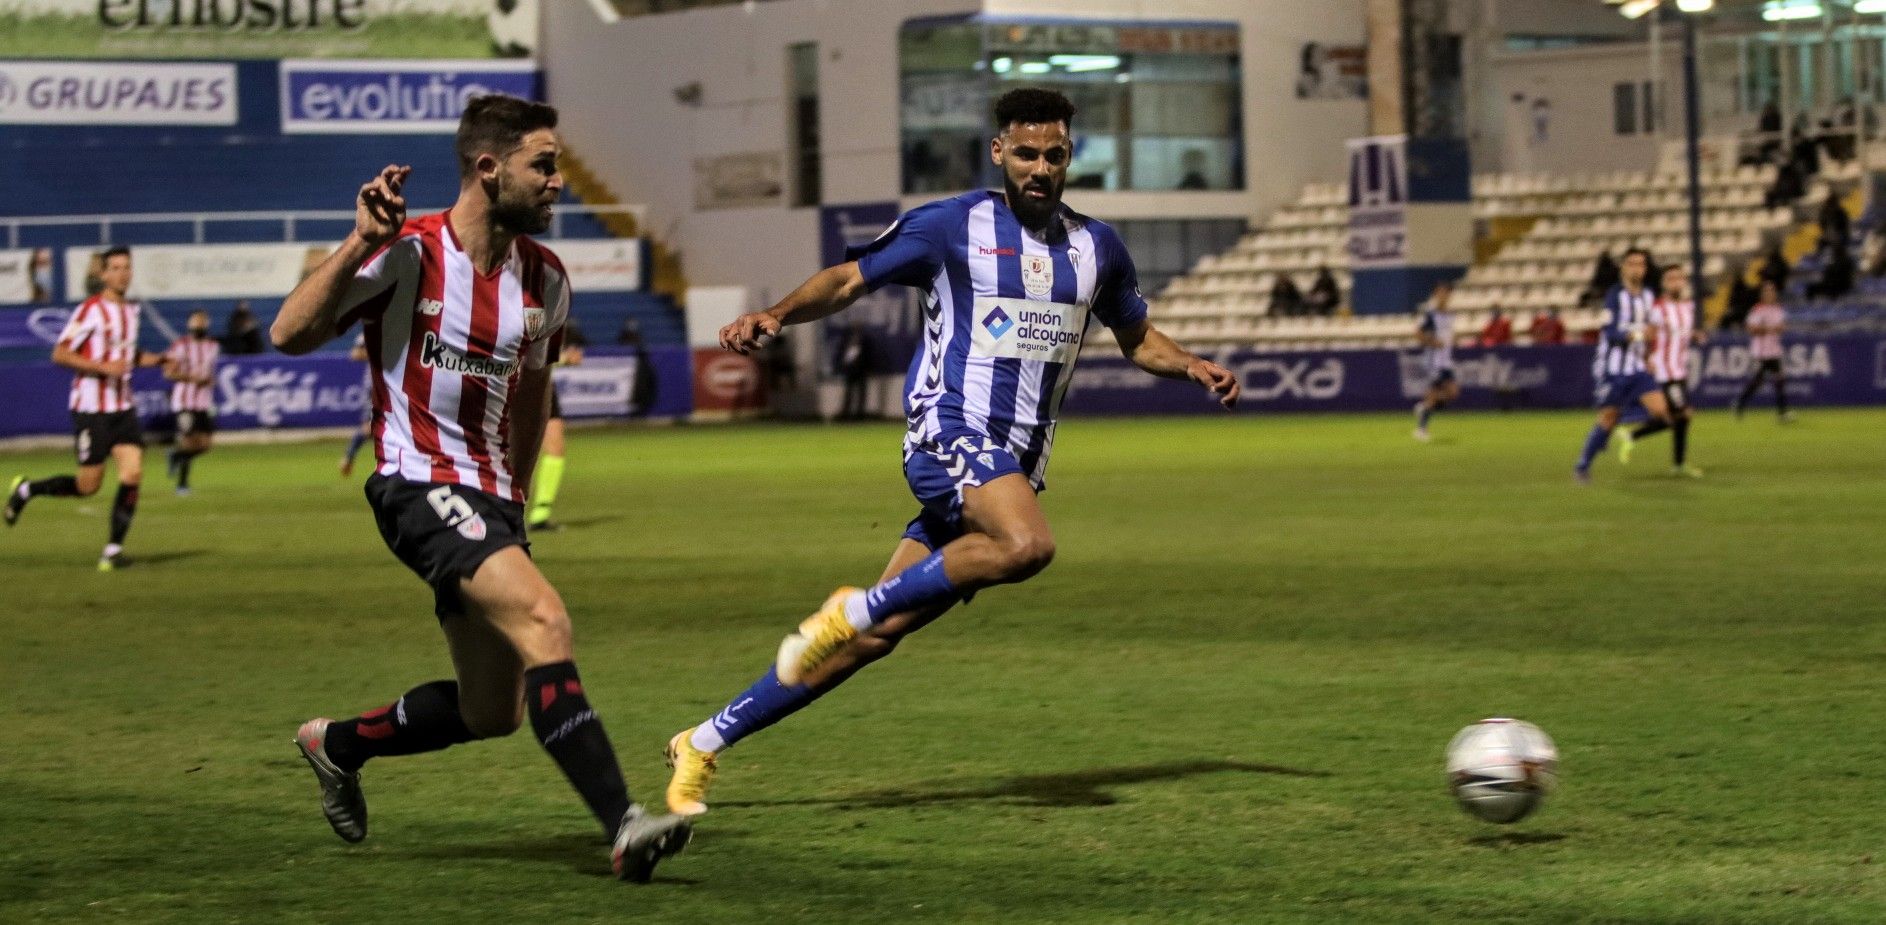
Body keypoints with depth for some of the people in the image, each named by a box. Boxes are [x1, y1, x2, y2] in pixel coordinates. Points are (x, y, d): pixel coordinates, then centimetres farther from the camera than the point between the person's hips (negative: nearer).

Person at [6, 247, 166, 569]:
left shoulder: (132, 310, 11)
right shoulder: (91, 310, -11)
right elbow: (60, 355, -14)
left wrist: (150, 359, 8)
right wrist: (103, 367, -23)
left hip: (122, 407, 6)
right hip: (91, 407, -6)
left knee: (132, 473, -11)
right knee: (88, 485, -3)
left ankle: (113, 549, -4)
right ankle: (25, 490, 22)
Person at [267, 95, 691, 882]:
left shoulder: (543, 278, 7)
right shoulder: (408, 254, -11)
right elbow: (290, 335, -18)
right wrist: (360, 244, -27)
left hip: (489, 496, 8)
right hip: (419, 485, -8)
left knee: (493, 713, 10)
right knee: (543, 620, -28)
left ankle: (337, 744, 35)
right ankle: (623, 825, -32)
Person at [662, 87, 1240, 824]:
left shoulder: (1095, 247, 14)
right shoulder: (950, 227, -1)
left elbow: (1137, 339, 27)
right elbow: (849, 279, 1)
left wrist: (1194, 367, 6)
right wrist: (774, 315, -16)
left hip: (1015, 461, 5)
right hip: (949, 430, -5)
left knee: (877, 635, 1)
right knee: (1027, 546, -36)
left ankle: (706, 743, 10)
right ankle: (852, 610, -16)